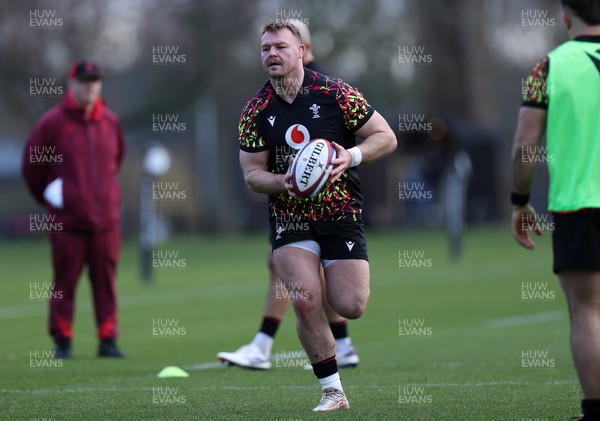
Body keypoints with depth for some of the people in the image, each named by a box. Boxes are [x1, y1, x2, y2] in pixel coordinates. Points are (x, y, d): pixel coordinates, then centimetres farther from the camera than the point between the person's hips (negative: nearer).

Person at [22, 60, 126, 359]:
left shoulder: (110, 122, 8)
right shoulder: (52, 122, -4)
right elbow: (32, 165, 4)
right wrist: (47, 196, 8)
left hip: (106, 219, 3)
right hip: (67, 222, -3)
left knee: (105, 281, 3)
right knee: (65, 281, 0)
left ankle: (108, 340, 8)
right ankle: (62, 342, 7)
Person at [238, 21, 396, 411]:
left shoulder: (336, 94, -7)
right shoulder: (256, 111, 0)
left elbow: (387, 138, -2)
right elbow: (252, 174, 4)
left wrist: (352, 156, -20)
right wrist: (282, 182, -17)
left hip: (343, 214, -1)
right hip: (289, 219, 1)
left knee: (350, 307, -8)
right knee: (305, 300, -19)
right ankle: (333, 391, -4)